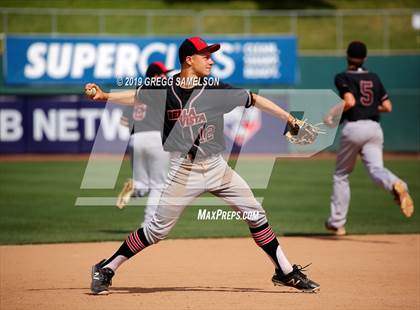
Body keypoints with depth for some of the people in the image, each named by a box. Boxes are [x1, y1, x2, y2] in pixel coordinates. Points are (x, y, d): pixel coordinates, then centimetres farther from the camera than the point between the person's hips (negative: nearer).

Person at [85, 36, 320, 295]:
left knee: (256, 215, 2)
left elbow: (254, 99, 0)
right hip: (183, 171, -2)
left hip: (216, 167, 2)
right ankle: (106, 270, 11)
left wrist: (289, 118, -4)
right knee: (158, 230, -3)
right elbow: (136, 97, 13)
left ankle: (286, 272, 14)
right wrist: (104, 96, 1)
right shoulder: (165, 90, -4)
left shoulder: (216, 91, -3)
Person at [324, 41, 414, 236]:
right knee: (376, 168, -13)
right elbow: (387, 107, 15)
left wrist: (333, 114, -1)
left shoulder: (343, 78, -1)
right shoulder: (374, 78, 16)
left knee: (341, 175, 12)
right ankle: (396, 185, -48)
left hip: (353, 127, -4)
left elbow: (350, 102, -16)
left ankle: (337, 222, 15)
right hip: (375, 128, 4)